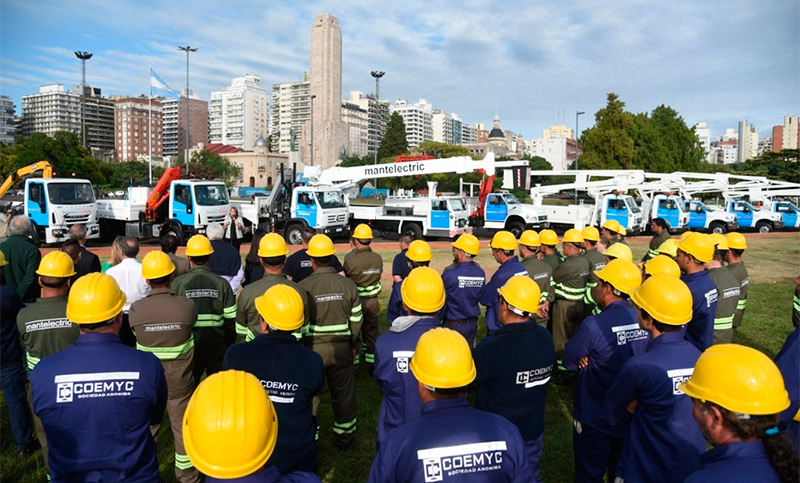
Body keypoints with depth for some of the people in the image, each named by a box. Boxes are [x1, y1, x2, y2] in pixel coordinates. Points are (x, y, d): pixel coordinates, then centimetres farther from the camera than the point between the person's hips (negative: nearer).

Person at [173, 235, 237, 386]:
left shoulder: (178, 283, -7)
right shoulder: (221, 283, -6)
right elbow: (230, 321, -4)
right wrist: (230, 347, 8)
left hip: (188, 346, 0)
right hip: (217, 347, 0)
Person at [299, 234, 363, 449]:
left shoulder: (303, 287, -14)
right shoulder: (348, 284, -6)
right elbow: (356, 320, 0)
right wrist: (352, 344, 15)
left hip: (312, 347, -2)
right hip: (341, 346, 2)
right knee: (344, 393, 17)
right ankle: (344, 436, 32)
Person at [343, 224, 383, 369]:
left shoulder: (350, 259, -19)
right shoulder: (378, 258, -7)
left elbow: (345, 275, -3)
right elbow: (378, 275, 5)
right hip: (372, 301, 4)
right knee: (371, 333, 17)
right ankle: (372, 363, 26)